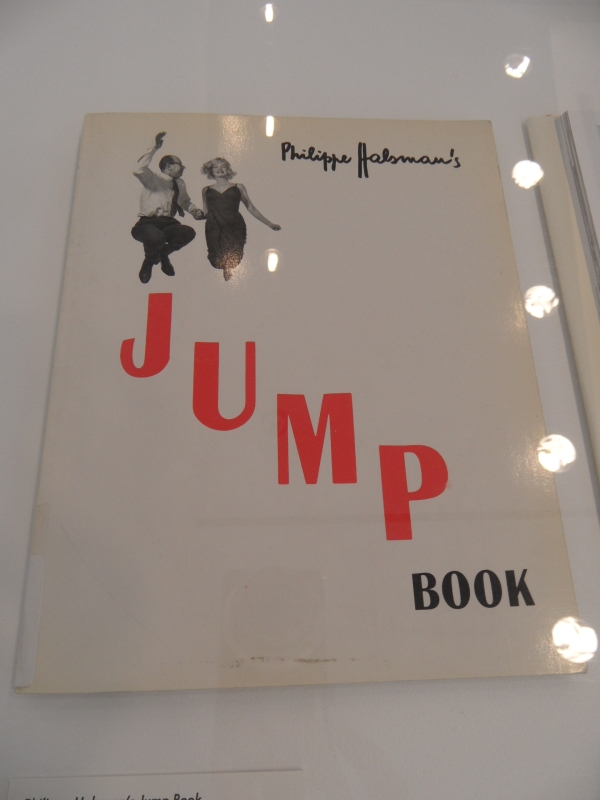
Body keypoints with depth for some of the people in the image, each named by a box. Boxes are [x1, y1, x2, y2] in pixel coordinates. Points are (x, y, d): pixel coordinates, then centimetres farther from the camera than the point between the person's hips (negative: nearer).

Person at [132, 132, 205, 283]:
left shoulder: (180, 183, 14)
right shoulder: (154, 179, -6)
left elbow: (185, 201, 31)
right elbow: (138, 170, -26)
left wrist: (195, 211, 9)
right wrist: (154, 148, -28)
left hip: (168, 223, 5)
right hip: (148, 223, -5)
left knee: (189, 232, -26)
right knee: (156, 237, -41)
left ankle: (162, 254, 6)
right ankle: (149, 260, 0)